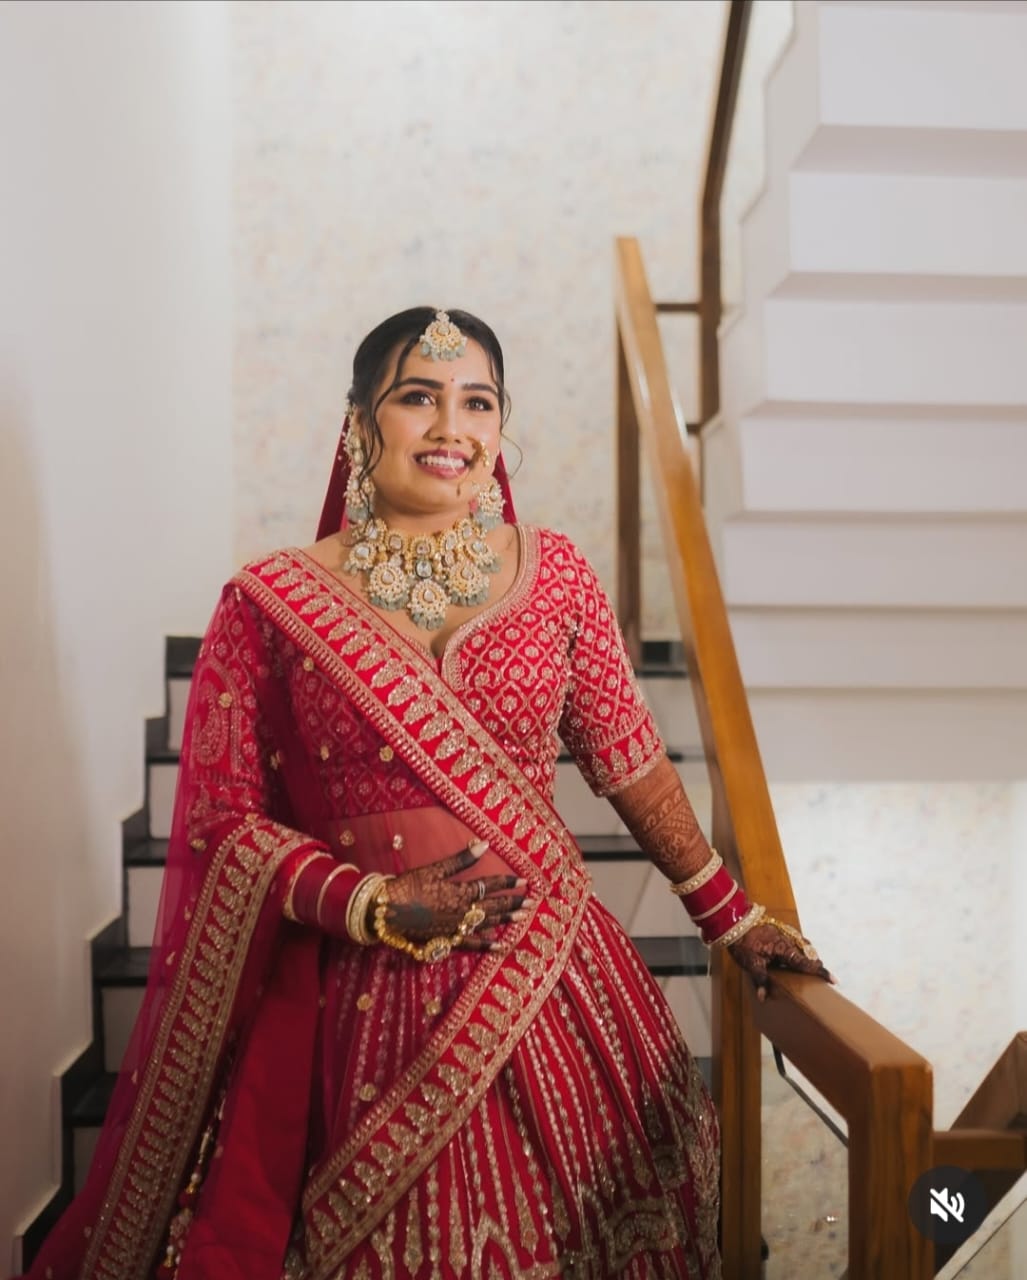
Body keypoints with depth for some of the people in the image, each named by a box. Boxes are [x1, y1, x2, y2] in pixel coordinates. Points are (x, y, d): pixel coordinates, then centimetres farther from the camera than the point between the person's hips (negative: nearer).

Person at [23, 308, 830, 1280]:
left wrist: (728, 918, 10)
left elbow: (631, 763, 8)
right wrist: (375, 906, -15)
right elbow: (223, 816, -3)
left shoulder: (556, 574, 2)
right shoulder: (270, 603, -5)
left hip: (555, 981, 3)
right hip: (367, 1000, -2)